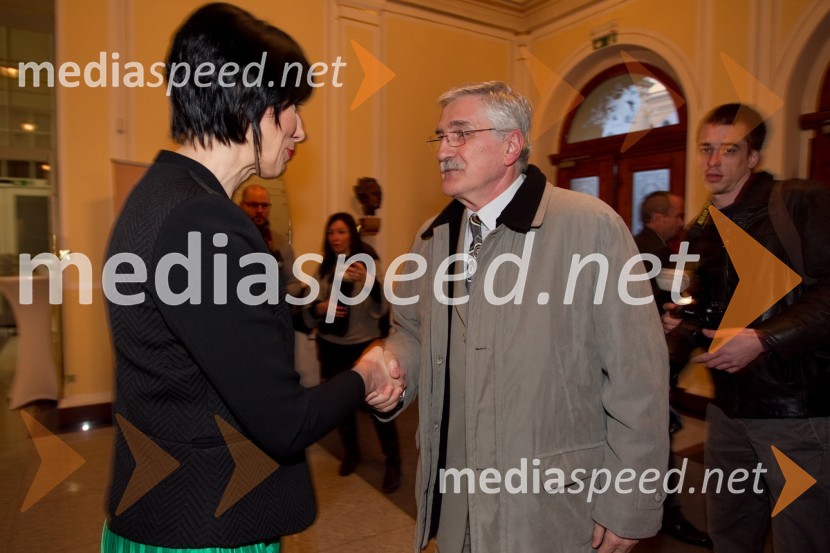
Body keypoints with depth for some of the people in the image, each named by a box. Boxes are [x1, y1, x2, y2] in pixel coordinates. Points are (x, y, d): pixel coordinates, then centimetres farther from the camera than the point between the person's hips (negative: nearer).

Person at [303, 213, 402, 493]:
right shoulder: (324, 268, 4)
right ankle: (351, 452, 36)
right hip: (332, 347, 4)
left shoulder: (369, 263, -7)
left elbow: (381, 309, -18)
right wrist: (319, 307, -16)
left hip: (365, 345, -4)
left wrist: (368, 280, -36)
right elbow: (310, 316, 7)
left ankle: (393, 463, 13)